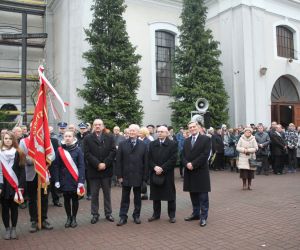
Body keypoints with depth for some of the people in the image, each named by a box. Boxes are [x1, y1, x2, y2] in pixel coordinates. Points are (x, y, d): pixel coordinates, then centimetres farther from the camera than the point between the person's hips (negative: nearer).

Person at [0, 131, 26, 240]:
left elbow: (22, 170, -1)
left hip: (15, 185, 0)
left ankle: (13, 229, 19)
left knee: (14, 207, 8)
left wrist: (20, 185, -9)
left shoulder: (18, 153, 1)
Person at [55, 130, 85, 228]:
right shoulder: (60, 150, 1)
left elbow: (81, 166, -8)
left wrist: (81, 181, -14)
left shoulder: (78, 150, -6)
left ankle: (74, 218, 22)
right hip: (64, 180, 2)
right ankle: (68, 217, 25)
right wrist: (57, 180, -3)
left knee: (74, 199, 8)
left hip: (75, 179, -2)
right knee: (66, 199, 10)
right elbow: (57, 166, 3)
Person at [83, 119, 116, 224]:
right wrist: (98, 164, -16)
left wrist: (105, 164, -13)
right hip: (93, 170, -1)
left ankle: (108, 213, 22)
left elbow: (113, 152, -3)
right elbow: (87, 154, -7)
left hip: (107, 170, 1)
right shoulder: (87, 138, 1)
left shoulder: (110, 137, 4)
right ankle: (95, 214, 18)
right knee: (94, 194, 8)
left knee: (107, 193, 12)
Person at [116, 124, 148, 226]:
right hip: (126, 176, 0)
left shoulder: (143, 145, 1)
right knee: (125, 198, 8)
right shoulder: (122, 144, 0)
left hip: (138, 176, 1)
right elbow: (119, 161, -1)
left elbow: (145, 162, 0)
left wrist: (145, 176, -4)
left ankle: (136, 216, 25)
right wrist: (119, 175, -6)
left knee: (137, 197, 12)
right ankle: (123, 217, 16)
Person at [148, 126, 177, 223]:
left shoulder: (173, 144, -3)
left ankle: (172, 215, 16)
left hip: (167, 174, -3)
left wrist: (162, 168, -16)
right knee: (155, 195, 10)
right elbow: (149, 158, 5)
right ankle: (156, 214, 22)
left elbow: (173, 159, -11)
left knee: (170, 195, 5)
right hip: (155, 173, 3)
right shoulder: (152, 144, 9)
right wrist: (155, 167, -12)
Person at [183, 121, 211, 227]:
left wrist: (193, 164, -16)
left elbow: (205, 154, -13)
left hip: (201, 171, -5)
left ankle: (203, 217, 9)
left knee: (203, 196, 1)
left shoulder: (205, 139, -4)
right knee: (193, 194, 13)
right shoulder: (187, 141, 14)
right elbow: (183, 155, 10)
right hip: (189, 172, 5)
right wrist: (187, 164, -11)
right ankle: (196, 213, 26)